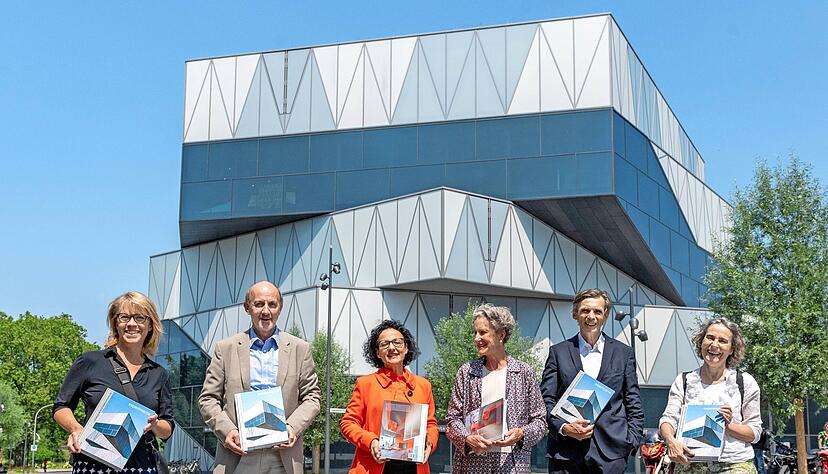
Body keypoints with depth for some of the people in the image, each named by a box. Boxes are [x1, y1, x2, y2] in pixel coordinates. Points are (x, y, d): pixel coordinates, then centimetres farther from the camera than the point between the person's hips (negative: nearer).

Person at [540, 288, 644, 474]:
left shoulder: (623, 353, 12)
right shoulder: (558, 352, 9)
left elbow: (633, 403, 12)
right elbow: (546, 400, 5)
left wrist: (632, 439, 1)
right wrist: (563, 428, -10)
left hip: (611, 452, 1)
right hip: (566, 450, 0)